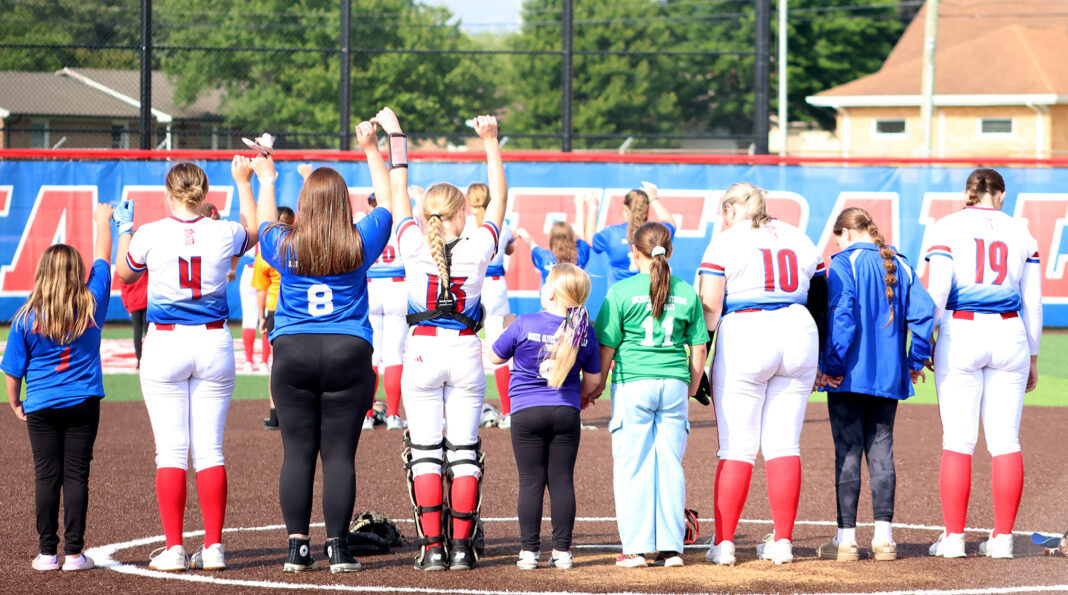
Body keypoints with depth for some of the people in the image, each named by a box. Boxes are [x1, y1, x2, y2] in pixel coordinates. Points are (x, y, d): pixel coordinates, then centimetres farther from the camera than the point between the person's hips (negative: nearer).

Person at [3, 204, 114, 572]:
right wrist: (103, 221, 25)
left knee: (46, 477, 4)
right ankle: (74, 553, 1)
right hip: (83, 404, 0)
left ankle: (47, 553, 4)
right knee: (76, 476, 2)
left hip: (41, 407, 0)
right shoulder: (91, 304, -6)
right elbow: (103, 261, 10)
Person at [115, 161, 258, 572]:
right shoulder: (224, 235, -2)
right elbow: (253, 230, 23)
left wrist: (123, 229, 27)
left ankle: (174, 549, -3)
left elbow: (124, 274, 13)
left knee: (170, 450, 0)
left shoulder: (149, 235, -8)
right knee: (210, 449, 6)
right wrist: (243, 183, 34)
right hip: (214, 343, 2)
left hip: (166, 343, -2)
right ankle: (213, 547, 5)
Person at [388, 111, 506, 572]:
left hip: (423, 351, -1)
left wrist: (395, 136, 14)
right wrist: (490, 143, 11)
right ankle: (461, 547, 1)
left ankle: (432, 547, -5)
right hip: (465, 351, 1)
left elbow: (399, 194, 4)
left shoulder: (414, 247, -7)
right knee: (464, 452, 5)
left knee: (424, 452, 1)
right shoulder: (477, 250, -7)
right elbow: (499, 199, 6)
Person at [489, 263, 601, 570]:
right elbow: (593, 379, 6)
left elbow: (496, 357, 3)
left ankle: (529, 550, 2)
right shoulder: (584, 331, -2)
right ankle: (562, 550, 5)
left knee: (531, 481, 2)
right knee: (562, 481, 6)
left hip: (527, 413, -2)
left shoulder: (524, 324, -11)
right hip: (566, 413, 2)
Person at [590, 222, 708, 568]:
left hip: (633, 384, -3)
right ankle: (671, 547, 7)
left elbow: (606, 347, -3)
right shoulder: (687, 293, 5)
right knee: (670, 465, 7)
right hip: (674, 384, 3)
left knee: (632, 466, 2)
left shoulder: (622, 292, -4)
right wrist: (691, 389, 21)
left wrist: (597, 386, 10)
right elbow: (698, 348, 8)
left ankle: (636, 547, 2)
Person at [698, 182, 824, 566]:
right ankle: (782, 542, 5)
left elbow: (709, 307, -8)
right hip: (798, 333, 4)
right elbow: (821, 299, 16)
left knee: (737, 446, -1)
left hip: (744, 336, -4)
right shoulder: (798, 238, 14)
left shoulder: (727, 241, 0)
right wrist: (820, 358, 21)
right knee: (784, 443, 7)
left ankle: (723, 543, -2)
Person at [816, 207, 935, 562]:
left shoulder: (844, 263, -6)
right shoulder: (900, 266, 10)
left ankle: (846, 539, -2)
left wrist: (834, 364, -14)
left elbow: (841, 316, -18)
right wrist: (915, 361, 9)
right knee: (881, 450, 8)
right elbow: (924, 313, 3)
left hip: (850, 376, -5)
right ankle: (884, 536, 4)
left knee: (847, 452, -1)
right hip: (889, 375, 5)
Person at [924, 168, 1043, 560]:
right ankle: (1002, 538, 2)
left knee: (957, 439, -1)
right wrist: (1031, 357, 16)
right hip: (1009, 336, 2)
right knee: (1006, 439, 4)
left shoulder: (949, 227, 1)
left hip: (960, 336, -2)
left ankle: (953, 538, -3)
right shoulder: (1020, 233, 9)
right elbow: (1032, 302, 9)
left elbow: (937, 291, -8)